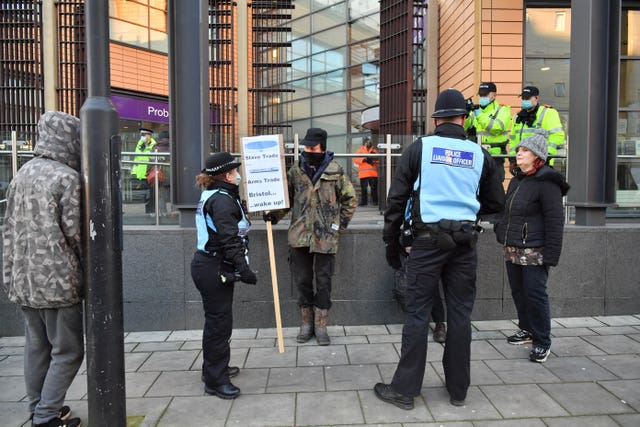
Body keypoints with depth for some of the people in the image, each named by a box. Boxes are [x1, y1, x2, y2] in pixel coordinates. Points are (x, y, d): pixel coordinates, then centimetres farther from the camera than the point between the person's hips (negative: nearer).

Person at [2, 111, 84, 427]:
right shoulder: (67, 177, -14)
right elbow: (75, 233, -13)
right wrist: (88, 272, 3)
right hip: (57, 281, -8)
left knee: (37, 349, 17)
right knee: (67, 352, 5)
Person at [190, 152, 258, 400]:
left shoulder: (212, 196, 16)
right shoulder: (222, 200, -17)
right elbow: (230, 240, -24)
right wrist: (243, 269, -25)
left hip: (210, 266, 11)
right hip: (214, 270, -11)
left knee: (217, 320, 20)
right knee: (219, 322, -3)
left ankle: (215, 369, 35)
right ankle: (215, 381, 8)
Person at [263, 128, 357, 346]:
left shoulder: (335, 170, -1)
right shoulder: (296, 170, 7)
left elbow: (350, 199, 6)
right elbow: (287, 197, 14)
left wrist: (340, 224, 1)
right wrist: (275, 215, -3)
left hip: (326, 236, -2)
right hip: (299, 235, 3)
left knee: (323, 282, 6)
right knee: (302, 281, 9)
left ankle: (321, 325, 20)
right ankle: (307, 322, 26)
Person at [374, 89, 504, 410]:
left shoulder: (419, 148, 0)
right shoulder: (479, 154, 6)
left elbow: (396, 199, -2)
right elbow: (495, 203, 14)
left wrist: (391, 242, 6)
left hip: (428, 240, -2)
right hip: (465, 242, 3)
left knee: (418, 313, 3)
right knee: (460, 314, 10)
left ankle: (404, 389, 11)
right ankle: (458, 389, 23)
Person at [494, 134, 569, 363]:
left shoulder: (547, 183, -10)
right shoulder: (516, 181, 16)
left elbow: (555, 221, -15)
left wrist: (551, 254, -18)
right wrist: (500, 230, 17)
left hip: (534, 251, -8)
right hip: (512, 250, 8)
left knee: (535, 294, -4)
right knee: (518, 292, 15)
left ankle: (542, 341, 9)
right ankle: (526, 330, 32)